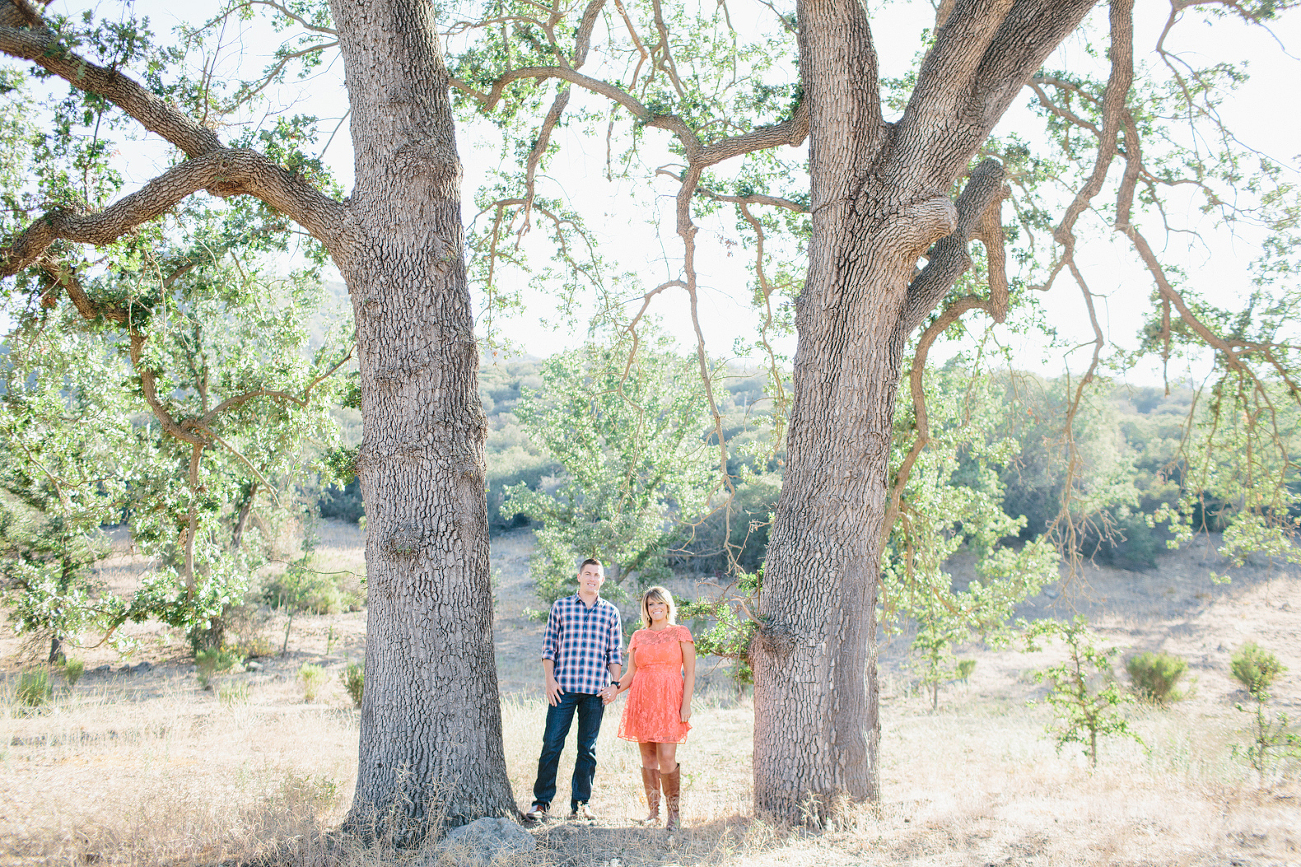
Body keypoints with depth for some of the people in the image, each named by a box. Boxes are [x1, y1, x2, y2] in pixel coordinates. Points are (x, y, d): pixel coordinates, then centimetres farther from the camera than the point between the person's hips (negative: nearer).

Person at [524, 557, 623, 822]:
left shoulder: (610, 612, 11)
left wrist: (614, 685, 1)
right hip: (563, 688, -1)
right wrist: (550, 680, -3)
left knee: (588, 748, 6)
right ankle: (541, 802, 5)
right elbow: (549, 646, 6)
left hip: (595, 690, 1)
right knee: (552, 743, -4)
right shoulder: (561, 607, 8)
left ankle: (581, 803, 15)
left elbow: (615, 653, 11)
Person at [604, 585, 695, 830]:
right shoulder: (638, 636, 15)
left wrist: (686, 704, -7)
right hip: (642, 701, 3)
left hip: (669, 702, -3)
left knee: (667, 758, -12)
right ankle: (653, 810, 14)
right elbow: (631, 673, 16)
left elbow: (690, 672, 3)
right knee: (648, 759, 5)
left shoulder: (681, 633, 7)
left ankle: (674, 812, -1)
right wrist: (616, 688, -4)